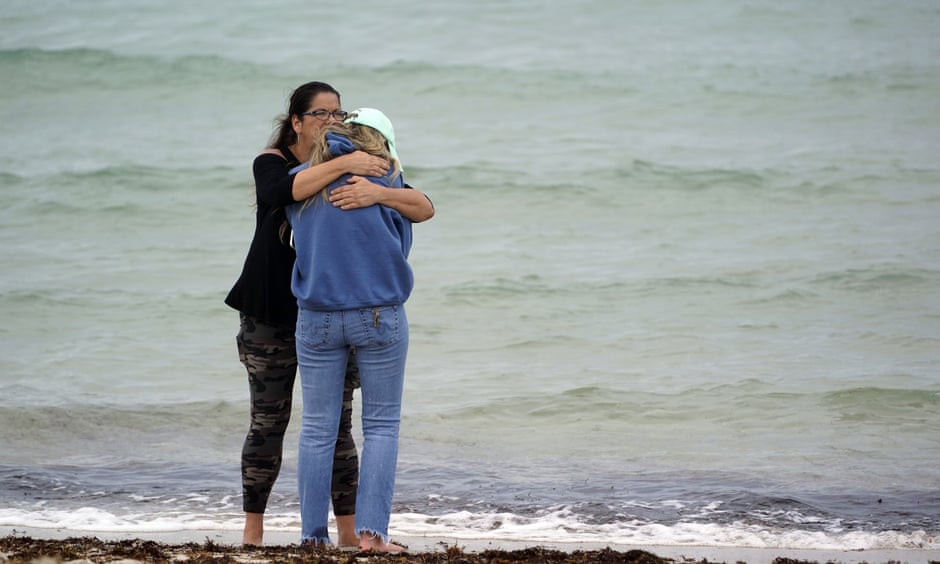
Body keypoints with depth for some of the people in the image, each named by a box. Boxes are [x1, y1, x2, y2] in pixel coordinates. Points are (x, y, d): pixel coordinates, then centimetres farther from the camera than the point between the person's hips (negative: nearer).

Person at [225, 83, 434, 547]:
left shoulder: (361, 169, -1)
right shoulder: (272, 162, -5)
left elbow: (424, 209, -15)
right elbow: (281, 191, -31)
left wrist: (376, 193, -34)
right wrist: (342, 165, -36)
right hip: (271, 315, -1)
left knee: (337, 425, -2)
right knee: (268, 422, 2)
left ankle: (349, 532, 1)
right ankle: (253, 530, 11)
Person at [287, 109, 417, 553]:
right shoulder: (385, 176, -3)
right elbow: (401, 243, 5)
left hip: (317, 315, 3)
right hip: (379, 315, -2)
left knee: (317, 429, 8)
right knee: (381, 425, 5)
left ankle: (313, 534, 6)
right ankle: (371, 530, -5)